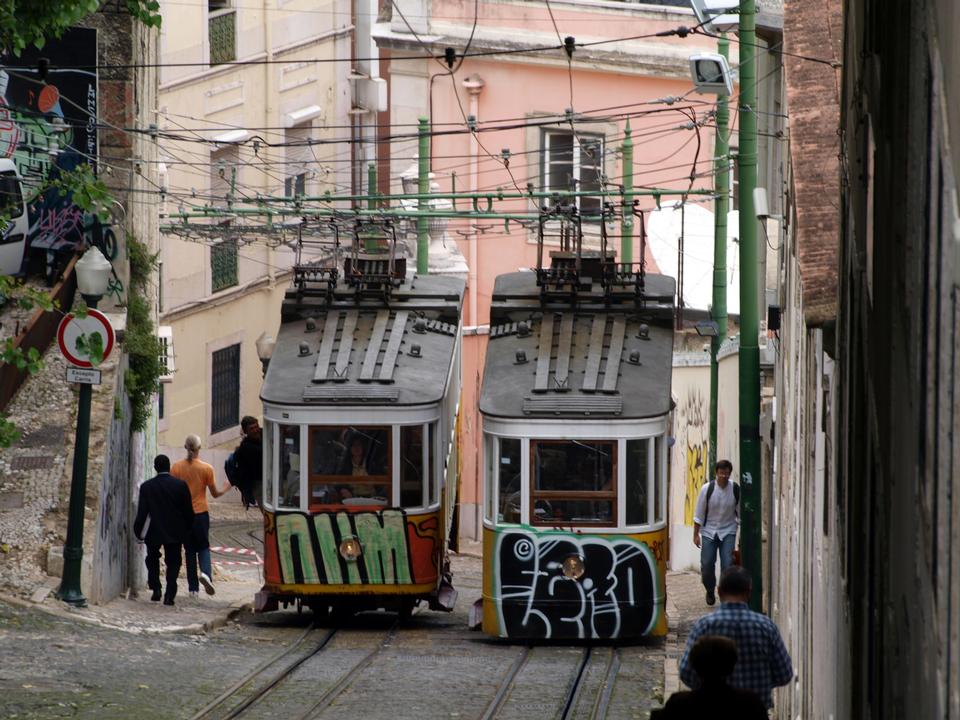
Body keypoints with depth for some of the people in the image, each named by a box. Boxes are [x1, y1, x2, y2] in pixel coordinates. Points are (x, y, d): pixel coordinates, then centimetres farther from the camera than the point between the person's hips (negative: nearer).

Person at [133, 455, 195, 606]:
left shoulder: (147, 487, -9)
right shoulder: (180, 486, -7)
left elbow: (142, 512, -8)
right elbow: (188, 512, -2)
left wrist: (138, 532, 2)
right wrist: (187, 530, 11)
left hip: (154, 531, 0)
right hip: (175, 532, 1)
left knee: (152, 559, 20)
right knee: (173, 562, 9)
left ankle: (156, 588, 7)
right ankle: (169, 595, -2)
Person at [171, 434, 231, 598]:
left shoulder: (176, 467, -3)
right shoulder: (206, 468, -6)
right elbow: (215, 493, 0)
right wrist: (226, 488, 20)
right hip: (201, 512, -1)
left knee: (190, 549, 9)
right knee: (203, 547, 10)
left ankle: (193, 588, 7)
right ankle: (205, 572, -20)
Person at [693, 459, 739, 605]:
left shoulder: (736, 490, -8)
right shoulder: (707, 489, -10)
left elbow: (741, 513, 3)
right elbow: (699, 514, -2)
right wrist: (696, 534, -2)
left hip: (728, 531, 0)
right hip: (709, 531, 0)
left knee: (727, 564, -12)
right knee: (707, 565, 1)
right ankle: (710, 592, 26)